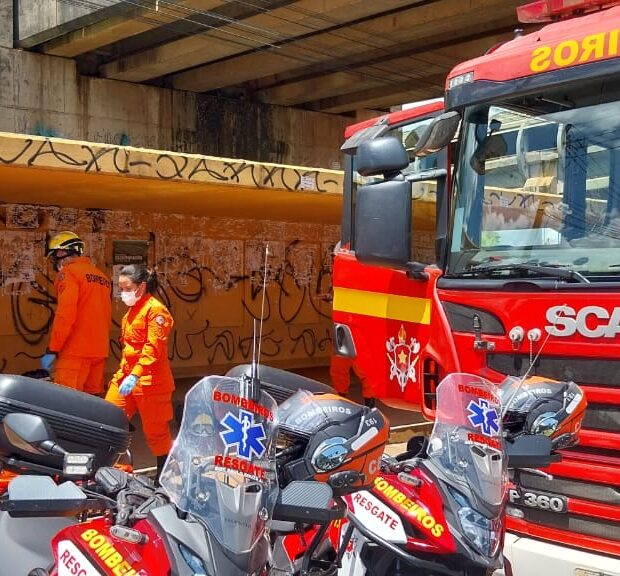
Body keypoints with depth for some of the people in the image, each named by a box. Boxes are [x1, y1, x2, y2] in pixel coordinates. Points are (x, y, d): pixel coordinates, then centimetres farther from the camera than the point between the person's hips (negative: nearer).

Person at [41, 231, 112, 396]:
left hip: (76, 352, -8)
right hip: (100, 351, 8)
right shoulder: (102, 276, 15)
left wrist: (52, 350, -13)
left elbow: (65, 315, -15)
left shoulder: (68, 273, -6)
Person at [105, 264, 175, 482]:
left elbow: (153, 349, -22)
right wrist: (123, 373, 19)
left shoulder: (156, 310, -13)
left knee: (156, 432, 3)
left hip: (150, 381, -9)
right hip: (126, 376, 9)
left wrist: (135, 375, -30)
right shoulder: (132, 310, 16)